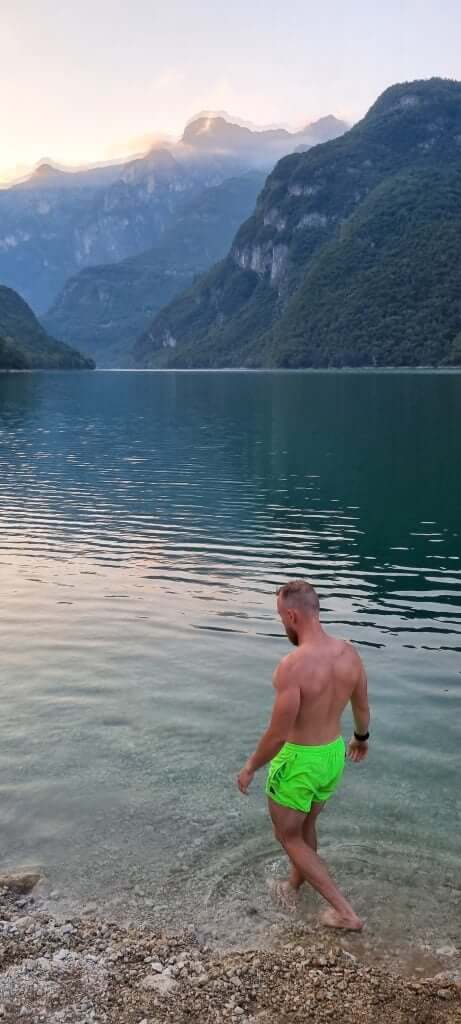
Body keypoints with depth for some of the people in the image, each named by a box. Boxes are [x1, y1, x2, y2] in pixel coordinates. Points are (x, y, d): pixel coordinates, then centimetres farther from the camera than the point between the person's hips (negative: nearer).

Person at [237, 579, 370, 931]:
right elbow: (362, 706, 6)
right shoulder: (349, 653, -10)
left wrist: (251, 767, -8)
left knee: (289, 836, 17)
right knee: (306, 825, 30)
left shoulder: (292, 666, -31)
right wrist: (362, 738, 26)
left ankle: (346, 912, 17)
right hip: (333, 756, 7)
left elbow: (278, 734, -25)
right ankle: (295, 881, 54)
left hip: (298, 762, -7)